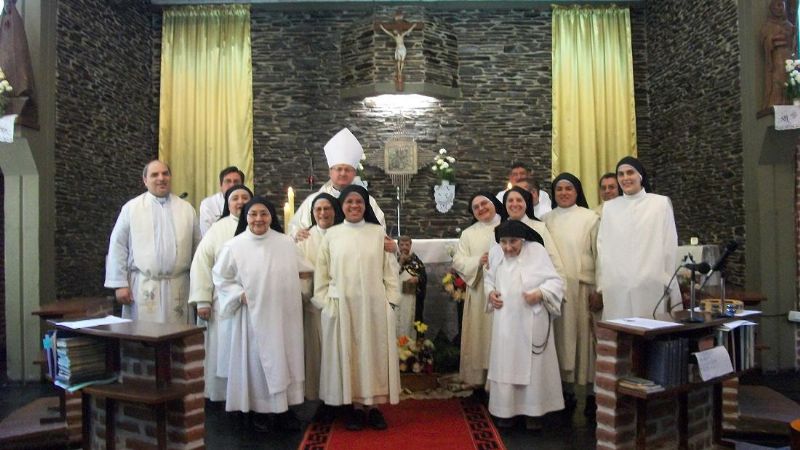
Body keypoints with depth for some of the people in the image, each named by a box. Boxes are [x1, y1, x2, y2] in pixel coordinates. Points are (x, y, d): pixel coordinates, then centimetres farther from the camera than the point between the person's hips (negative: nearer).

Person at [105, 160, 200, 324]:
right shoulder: (131, 208, 5)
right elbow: (118, 247, 3)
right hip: (143, 287, -1)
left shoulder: (186, 209, 10)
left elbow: (197, 247, 10)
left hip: (178, 287, 2)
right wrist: (120, 284, -3)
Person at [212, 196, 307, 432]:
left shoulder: (287, 243, 0)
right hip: (253, 316, -2)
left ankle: (284, 408, 19)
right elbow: (221, 278, 5)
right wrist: (240, 295, -7)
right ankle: (260, 410, 20)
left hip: (283, 315, 2)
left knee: (285, 359, 7)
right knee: (259, 360, 6)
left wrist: (292, 298, 5)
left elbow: (299, 273, 11)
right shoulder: (234, 246, -4)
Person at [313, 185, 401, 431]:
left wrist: (390, 300, -2)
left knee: (374, 353, 5)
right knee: (347, 354, 5)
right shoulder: (331, 234, 4)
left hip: (374, 305, 0)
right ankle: (355, 406, 16)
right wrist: (325, 301, 0)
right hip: (341, 306, 0)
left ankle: (373, 406, 16)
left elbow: (390, 269, 3)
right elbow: (322, 272, 6)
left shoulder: (379, 232, 3)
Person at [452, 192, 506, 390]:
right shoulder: (468, 234, 12)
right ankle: (480, 379, 11)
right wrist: (479, 260, -14)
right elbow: (458, 262, 3)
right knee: (481, 335, 2)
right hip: (479, 293, 1)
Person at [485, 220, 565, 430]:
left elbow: (556, 281, -7)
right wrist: (491, 293, -4)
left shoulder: (537, 250, -10)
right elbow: (489, 278, 15)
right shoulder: (495, 252, 0)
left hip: (532, 321, -2)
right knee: (505, 364, 7)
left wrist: (540, 293, -22)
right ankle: (507, 410, 21)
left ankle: (534, 411, 18)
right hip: (505, 320, 3)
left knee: (533, 364, 6)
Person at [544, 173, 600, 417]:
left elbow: (599, 254, -3)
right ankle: (567, 390, 17)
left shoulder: (590, 218, -1)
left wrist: (599, 288, -7)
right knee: (562, 338, 7)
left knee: (585, 338, 0)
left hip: (582, 287, -3)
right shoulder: (547, 220, 10)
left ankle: (591, 394, 10)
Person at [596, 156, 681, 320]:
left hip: (651, 286, -2)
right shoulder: (609, 207, 10)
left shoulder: (661, 203, 3)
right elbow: (602, 247, 9)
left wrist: (670, 286, 2)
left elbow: (670, 247, 4)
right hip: (616, 288, 2)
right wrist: (601, 285, 6)